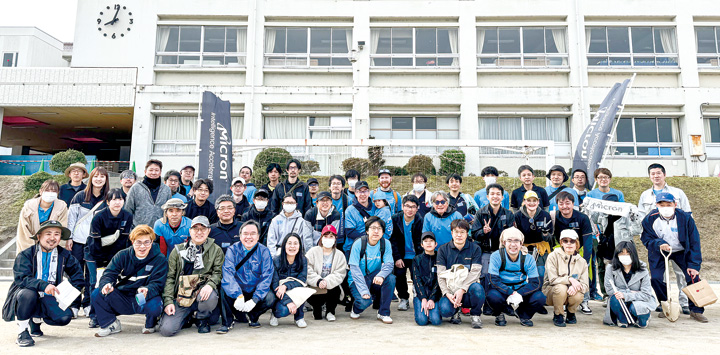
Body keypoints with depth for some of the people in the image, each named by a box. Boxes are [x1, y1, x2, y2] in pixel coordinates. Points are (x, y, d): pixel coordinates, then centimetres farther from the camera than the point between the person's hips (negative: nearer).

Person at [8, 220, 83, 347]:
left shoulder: (64, 255, 2)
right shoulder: (25, 255, -9)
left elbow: (76, 271, 15)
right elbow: (21, 278, -23)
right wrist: (44, 285, -39)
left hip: (47, 299, 4)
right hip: (21, 298, -3)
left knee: (65, 317, -22)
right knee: (28, 293, -38)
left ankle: (36, 320, 14)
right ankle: (22, 331, -14)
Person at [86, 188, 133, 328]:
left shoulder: (127, 217, -9)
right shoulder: (99, 217, -17)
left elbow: (124, 241, -6)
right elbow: (95, 243, -16)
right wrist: (102, 264, -17)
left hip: (114, 256, 2)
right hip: (94, 255, -2)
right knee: (96, 283, -9)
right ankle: (94, 316, 2)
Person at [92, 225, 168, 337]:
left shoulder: (160, 259, -10)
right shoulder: (122, 255, 0)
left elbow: (157, 284, -16)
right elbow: (109, 273, -8)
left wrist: (147, 291, -41)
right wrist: (106, 284, -33)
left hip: (145, 299, -3)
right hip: (122, 300, 3)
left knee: (155, 306, -36)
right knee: (97, 294, -18)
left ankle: (150, 324, 3)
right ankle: (110, 324, 5)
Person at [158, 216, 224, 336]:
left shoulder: (216, 250, 9)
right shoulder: (178, 250, 10)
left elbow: (218, 272, 0)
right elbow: (170, 277, 6)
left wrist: (210, 284, -23)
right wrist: (168, 301, -6)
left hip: (202, 292, -1)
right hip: (181, 296, 1)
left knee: (211, 297, -37)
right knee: (166, 330, -18)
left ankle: (202, 319, -1)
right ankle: (187, 316, 17)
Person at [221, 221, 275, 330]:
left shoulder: (264, 251, -4)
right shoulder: (232, 250, -5)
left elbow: (266, 277, -12)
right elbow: (228, 273, -19)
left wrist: (254, 299, -26)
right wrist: (238, 295, -35)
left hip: (255, 291, 0)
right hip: (237, 291, 0)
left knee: (270, 298, -27)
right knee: (224, 288, -29)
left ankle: (253, 317, 5)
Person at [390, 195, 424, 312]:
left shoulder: (420, 221, -9)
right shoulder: (395, 219, -4)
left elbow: (421, 242, -6)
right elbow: (392, 240, -2)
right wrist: (397, 258, -9)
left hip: (415, 255, -1)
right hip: (400, 255, 1)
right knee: (399, 274, -13)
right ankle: (404, 299, 11)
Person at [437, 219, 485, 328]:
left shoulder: (475, 249, 2)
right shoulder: (443, 249, 4)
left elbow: (475, 272, -10)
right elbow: (441, 275, -2)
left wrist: (462, 290, -24)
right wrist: (447, 293, -19)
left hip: (467, 288, 0)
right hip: (450, 288, 1)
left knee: (477, 287, -36)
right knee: (445, 310, -29)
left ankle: (475, 315, -5)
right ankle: (455, 312, 11)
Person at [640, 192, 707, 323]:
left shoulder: (685, 218, -19)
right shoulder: (650, 219, -19)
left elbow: (694, 243, -13)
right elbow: (646, 239, -9)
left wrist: (694, 265, -16)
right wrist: (659, 244, -33)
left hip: (682, 252, 0)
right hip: (659, 253, 0)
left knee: (693, 276, -13)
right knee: (655, 278, -12)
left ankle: (696, 310, 4)